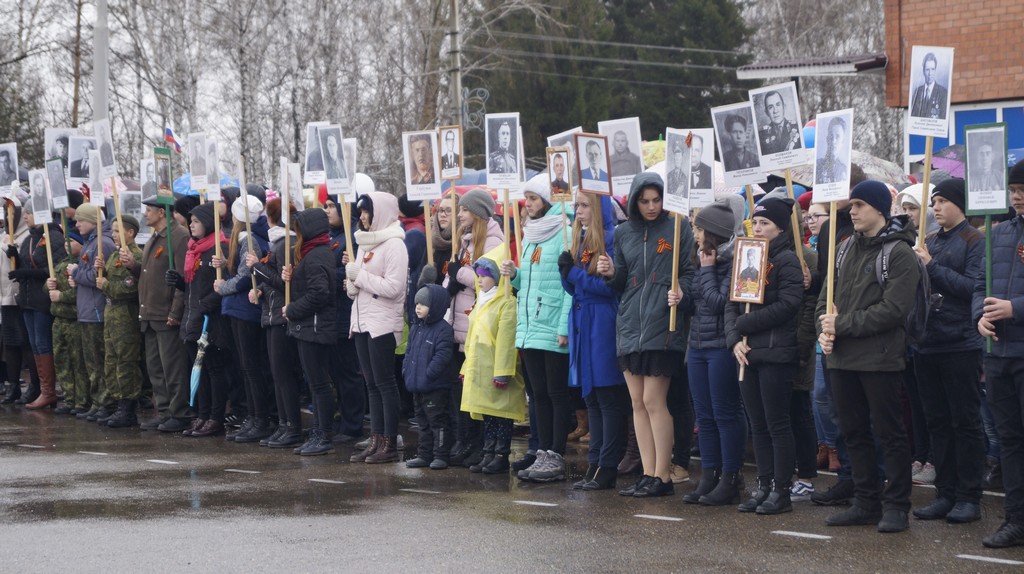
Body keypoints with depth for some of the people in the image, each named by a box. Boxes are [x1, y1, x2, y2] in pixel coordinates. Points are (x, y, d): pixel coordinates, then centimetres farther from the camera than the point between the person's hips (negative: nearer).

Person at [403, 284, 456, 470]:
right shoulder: (415, 328, 13)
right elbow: (409, 352, 20)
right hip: (417, 386, 9)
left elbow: (443, 356, -20)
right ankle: (424, 455, 21)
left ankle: (440, 456, 2)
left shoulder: (443, 330, -13)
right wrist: (406, 371, 9)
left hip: (436, 387, -9)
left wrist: (428, 374, -22)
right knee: (423, 421, 15)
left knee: (437, 420, -3)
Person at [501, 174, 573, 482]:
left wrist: (565, 327, -20)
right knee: (538, 393, 10)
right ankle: (544, 455, 14)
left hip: (553, 331, -8)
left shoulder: (564, 233, -10)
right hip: (529, 329, 8)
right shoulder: (530, 235, 18)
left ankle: (556, 457, 1)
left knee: (556, 393, -2)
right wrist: (514, 274, 4)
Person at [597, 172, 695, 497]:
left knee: (654, 401, -7)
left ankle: (662, 477, 0)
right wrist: (611, 273, -3)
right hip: (629, 324, 5)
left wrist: (681, 292, -20)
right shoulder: (624, 233, 13)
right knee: (637, 401, 6)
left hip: (662, 324, -5)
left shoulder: (678, 229, -1)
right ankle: (648, 474, 11)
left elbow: (690, 273, -1)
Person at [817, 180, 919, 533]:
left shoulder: (899, 253, -9)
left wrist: (842, 325, -16)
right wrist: (824, 330, -5)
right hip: (841, 358, 7)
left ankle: (896, 506, 5)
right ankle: (866, 503, 21)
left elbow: (894, 309, -18)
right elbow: (827, 295, 16)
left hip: (880, 358, -7)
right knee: (854, 434, 12)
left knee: (890, 434, -1)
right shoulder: (846, 249, 14)